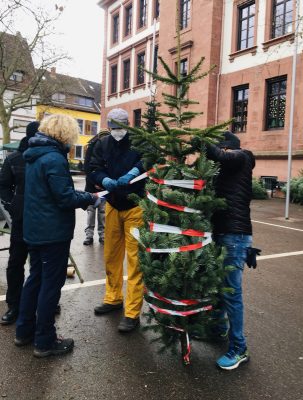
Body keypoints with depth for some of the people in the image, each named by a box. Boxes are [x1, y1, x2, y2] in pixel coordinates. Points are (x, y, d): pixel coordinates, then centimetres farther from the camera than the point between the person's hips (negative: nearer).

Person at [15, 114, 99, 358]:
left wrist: (81, 197, 6)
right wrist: (90, 198, -6)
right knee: (51, 284, 2)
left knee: (36, 278, 19)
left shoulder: (35, 156, 10)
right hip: (53, 232, -9)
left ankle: (24, 331, 32)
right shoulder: (54, 158, -20)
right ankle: (45, 341, 14)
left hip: (35, 229, 10)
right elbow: (65, 198, -22)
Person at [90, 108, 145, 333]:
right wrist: (105, 180, -22)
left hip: (135, 206, -5)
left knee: (134, 259, -4)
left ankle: (132, 313, 4)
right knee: (111, 256, 14)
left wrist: (134, 172, -34)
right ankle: (113, 299, 33)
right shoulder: (103, 145, 6)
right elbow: (95, 170, -2)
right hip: (112, 206, 5)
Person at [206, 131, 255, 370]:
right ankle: (219, 327, 40)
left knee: (231, 292, -3)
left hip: (235, 235, -9)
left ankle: (239, 349, 11)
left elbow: (218, 155, -25)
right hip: (222, 232, 9)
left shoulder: (241, 158, -6)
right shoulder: (227, 168, 17)